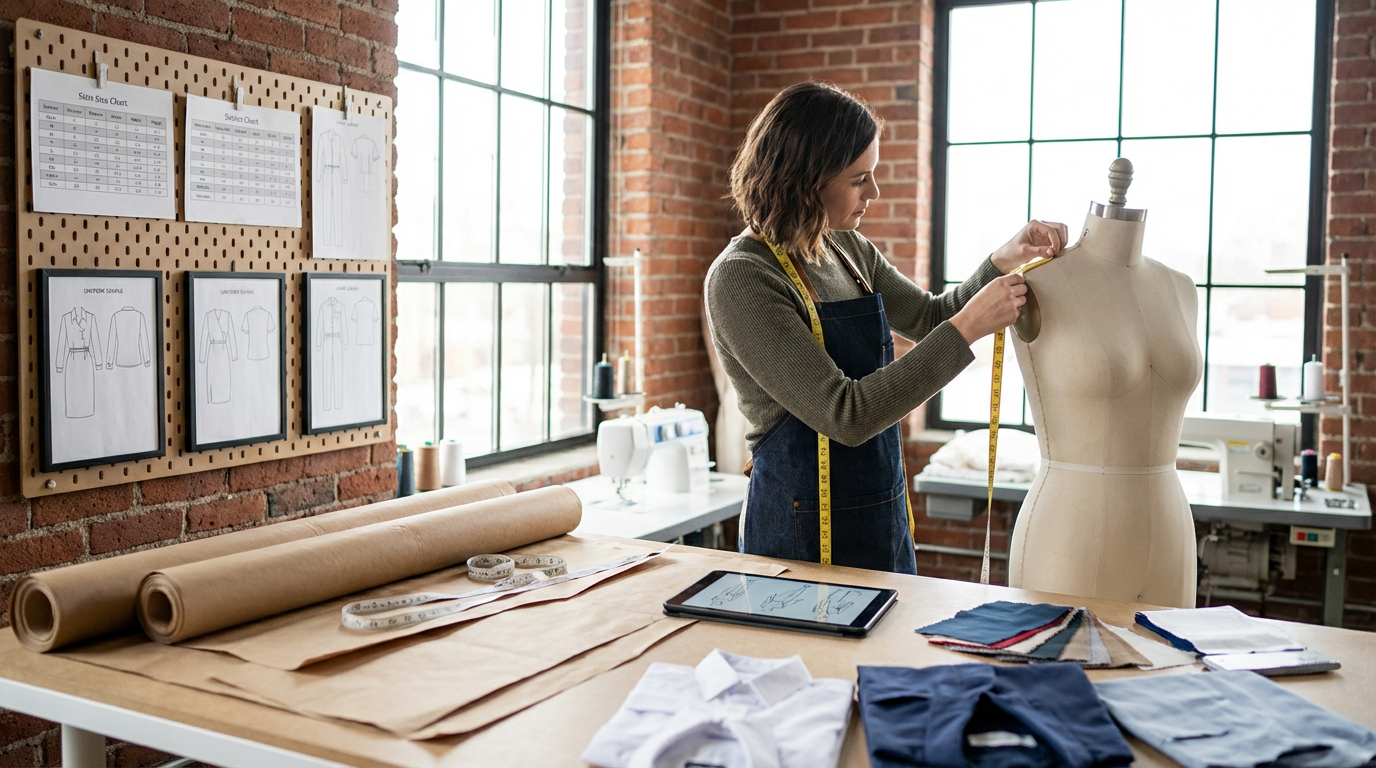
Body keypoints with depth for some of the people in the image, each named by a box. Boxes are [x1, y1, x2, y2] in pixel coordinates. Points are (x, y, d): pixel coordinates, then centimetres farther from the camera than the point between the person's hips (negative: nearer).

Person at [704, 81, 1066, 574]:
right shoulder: (741, 279, -20)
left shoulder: (848, 250, 4)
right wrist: (967, 328, -23)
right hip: (806, 536, -8)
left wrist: (1003, 261, 3)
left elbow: (930, 318, 20)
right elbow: (846, 416, -26)